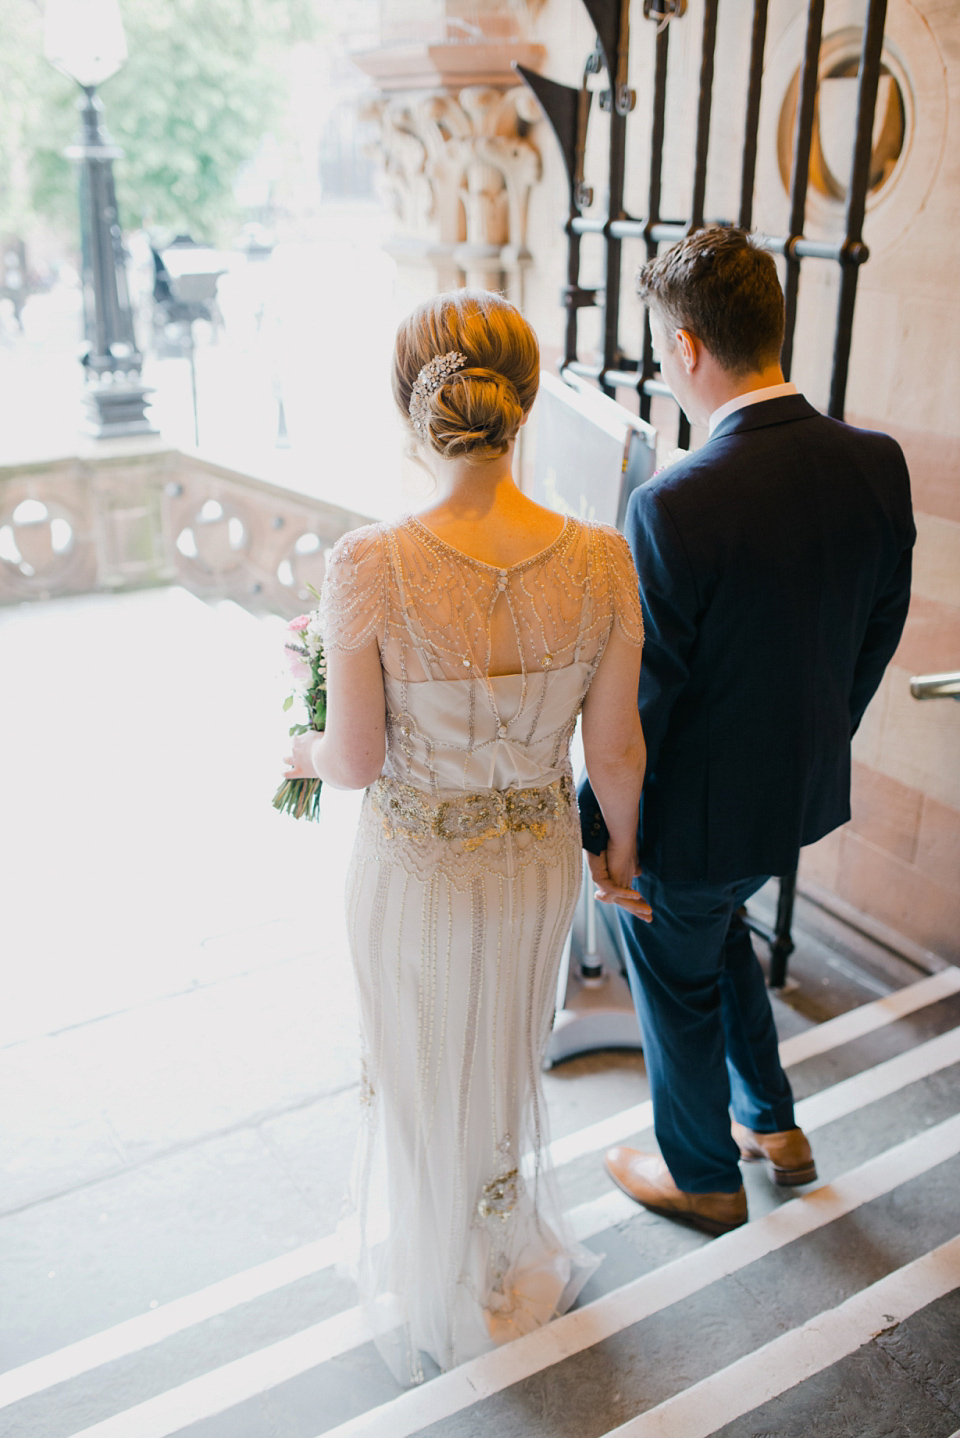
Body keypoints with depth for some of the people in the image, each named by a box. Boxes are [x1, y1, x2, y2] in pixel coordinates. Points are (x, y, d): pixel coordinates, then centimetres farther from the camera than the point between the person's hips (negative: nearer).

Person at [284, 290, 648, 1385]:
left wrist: (303, 753, 6)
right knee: (505, 1057, 31)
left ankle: (446, 1295, 53)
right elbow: (614, 751, -9)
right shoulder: (603, 562, -19)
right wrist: (624, 852, 10)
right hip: (539, 860, 3)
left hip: (416, 869, -3)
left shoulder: (369, 568, -28)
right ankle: (511, 1258, 59)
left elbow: (357, 760, -18)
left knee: (424, 1076, 25)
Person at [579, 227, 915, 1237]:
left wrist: (597, 828, -7)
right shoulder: (878, 464, -9)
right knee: (717, 925, 32)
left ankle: (703, 1177, 43)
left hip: (696, 811, -6)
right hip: (807, 789, 7)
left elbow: (640, 697, -22)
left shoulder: (675, 506, -29)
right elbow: (878, 634, 3)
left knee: (677, 982, 19)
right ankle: (772, 1124, 47)